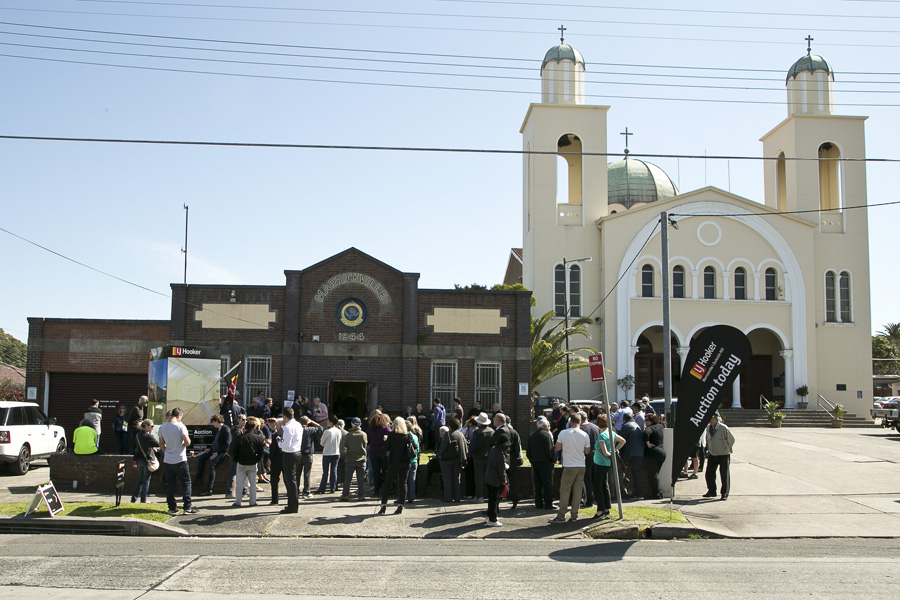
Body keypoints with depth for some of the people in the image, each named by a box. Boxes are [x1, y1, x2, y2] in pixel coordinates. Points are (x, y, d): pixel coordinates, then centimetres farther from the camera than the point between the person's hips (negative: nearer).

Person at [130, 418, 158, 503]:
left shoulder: (137, 435, 6)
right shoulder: (148, 436, -17)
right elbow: (158, 444, -12)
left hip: (139, 460, 7)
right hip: (147, 459, -7)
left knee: (140, 480, 16)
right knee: (146, 481, 4)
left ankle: (134, 498, 11)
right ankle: (143, 500, 8)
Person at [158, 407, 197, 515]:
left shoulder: (162, 427, 4)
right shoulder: (180, 426, -12)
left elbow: (161, 445, 11)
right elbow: (187, 443, -15)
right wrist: (186, 441, 7)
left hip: (167, 461, 5)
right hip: (180, 460, -5)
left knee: (170, 484, 9)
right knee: (186, 482, 4)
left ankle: (172, 508, 11)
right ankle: (187, 508, 1)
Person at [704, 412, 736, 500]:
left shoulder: (723, 428, -16)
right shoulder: (708, 428, 1)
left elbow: (731, 440, -4)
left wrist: (727, 449, 7)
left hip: (724, 455, -5)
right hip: (712, 455, 5)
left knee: (725, 475, 1)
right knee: (709, 474, 4)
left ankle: (725, 494, 11)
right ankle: (711, 491, 19)